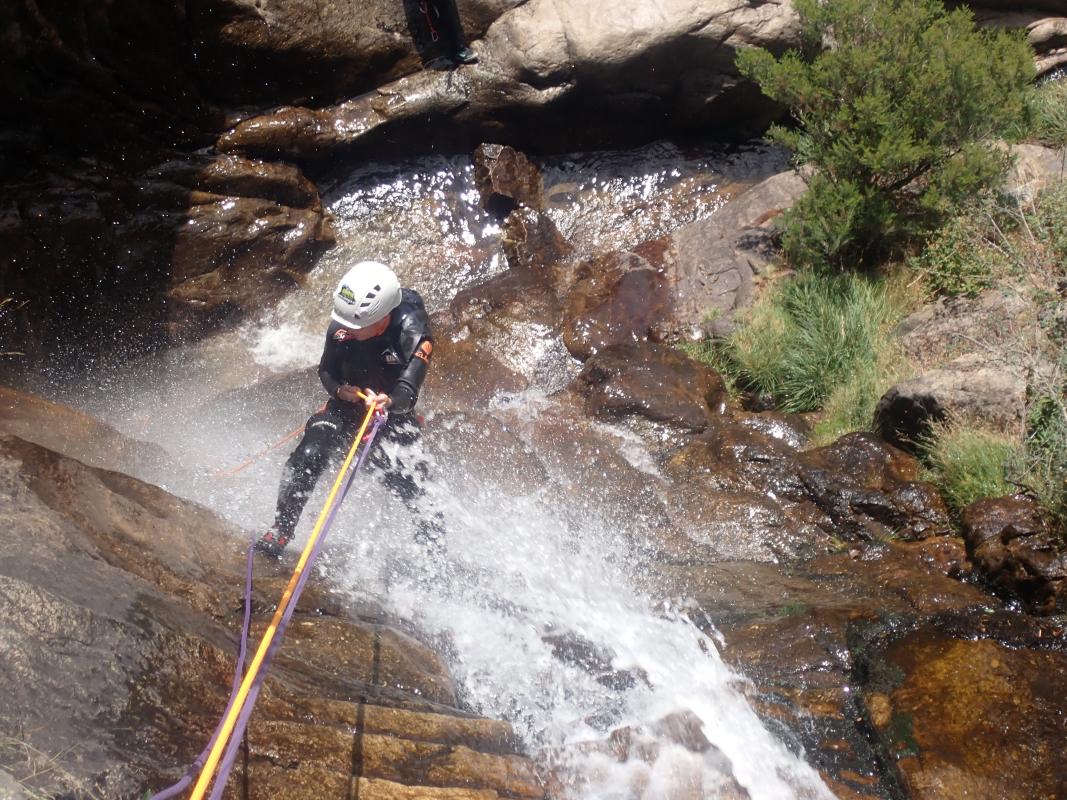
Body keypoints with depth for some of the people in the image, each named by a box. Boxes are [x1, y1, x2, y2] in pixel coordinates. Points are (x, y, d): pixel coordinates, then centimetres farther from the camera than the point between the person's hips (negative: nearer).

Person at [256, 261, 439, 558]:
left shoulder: (412, 333, -27)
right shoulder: (340, 327, -16)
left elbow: (406, 394, -34)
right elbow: (326, 371, 1)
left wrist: (389, 402, -57)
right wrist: (340, 389, -22)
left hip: (392, 412, -2)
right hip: (347, 404, 2)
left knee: (410, 483, -10)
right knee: (308, 456, -20)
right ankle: (280, 531, -6)